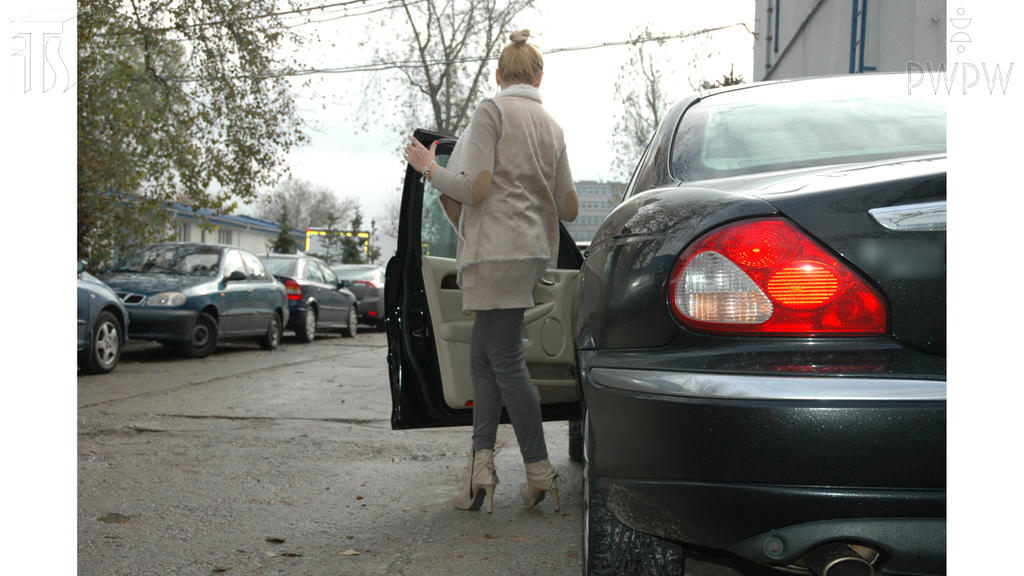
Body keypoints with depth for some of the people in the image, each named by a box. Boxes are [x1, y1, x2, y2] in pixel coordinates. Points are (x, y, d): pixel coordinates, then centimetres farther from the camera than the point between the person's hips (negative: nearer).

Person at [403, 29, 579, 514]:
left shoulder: (491, 111, -3)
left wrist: (429, 168, 3)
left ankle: (539, 471, 0)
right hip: (532, 249, 8)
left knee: (505, 360, -4)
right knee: (482, 357, 10)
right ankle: (480, 463, 3)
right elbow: (569, 209, 16)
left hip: (498, 250, -8)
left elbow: (475, 188, -13)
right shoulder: (551, 127, 18)